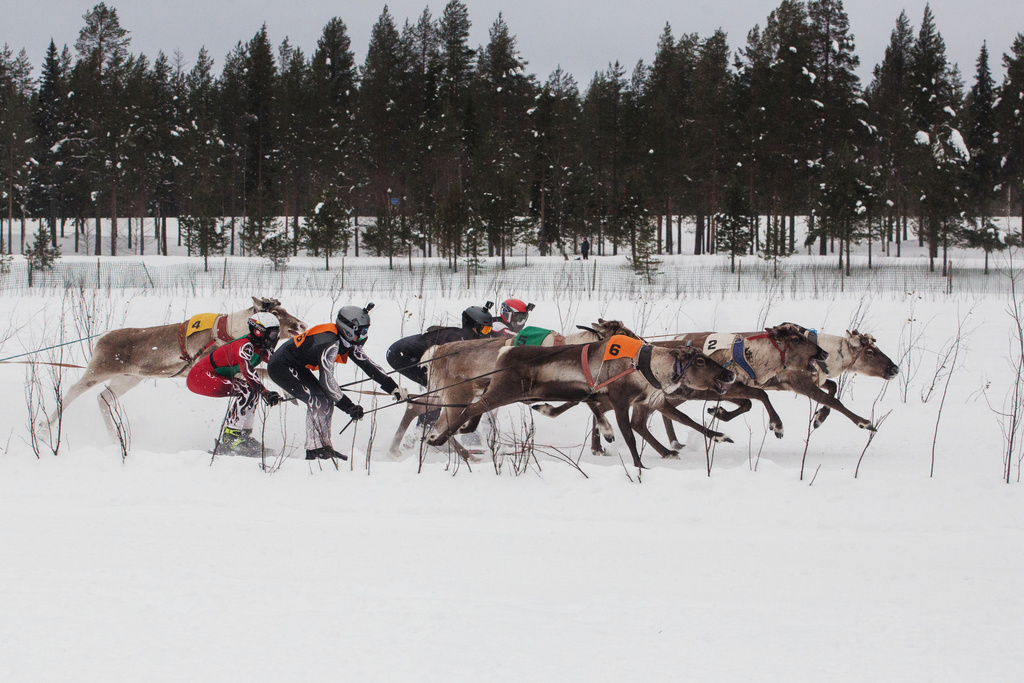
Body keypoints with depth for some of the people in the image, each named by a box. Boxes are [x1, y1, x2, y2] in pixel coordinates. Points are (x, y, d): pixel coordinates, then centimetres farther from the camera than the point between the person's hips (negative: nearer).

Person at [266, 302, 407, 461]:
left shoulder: (349, 342, -3)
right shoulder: (330, 343, -31)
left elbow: (368, 365, 3)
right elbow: (327, 380, -33)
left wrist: (394, 388, -2)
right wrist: (349, 407, -30)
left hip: (297, 368, 10)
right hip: (281, 367, -10)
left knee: (327, 399, 5)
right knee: (317, 399, -19)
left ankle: (323, 445, 8)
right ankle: (315, 449, -17)